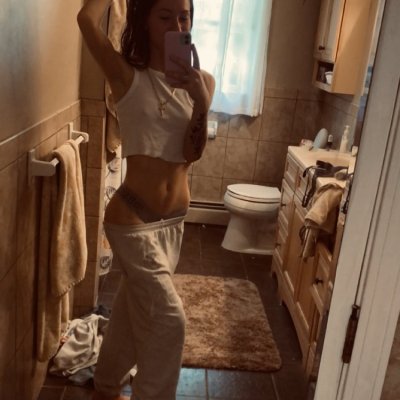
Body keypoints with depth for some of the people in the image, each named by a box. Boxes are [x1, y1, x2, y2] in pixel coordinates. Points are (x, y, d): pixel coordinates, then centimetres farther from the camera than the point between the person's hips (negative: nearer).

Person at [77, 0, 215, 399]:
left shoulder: (200, 81, 2)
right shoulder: (128, 77, -10)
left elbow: (192, 153, -7)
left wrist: (200, 100, -21)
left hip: (174, 220, 6)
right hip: (132, 219, -6)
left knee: (134, 308, 21)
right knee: (168, 318, -7)